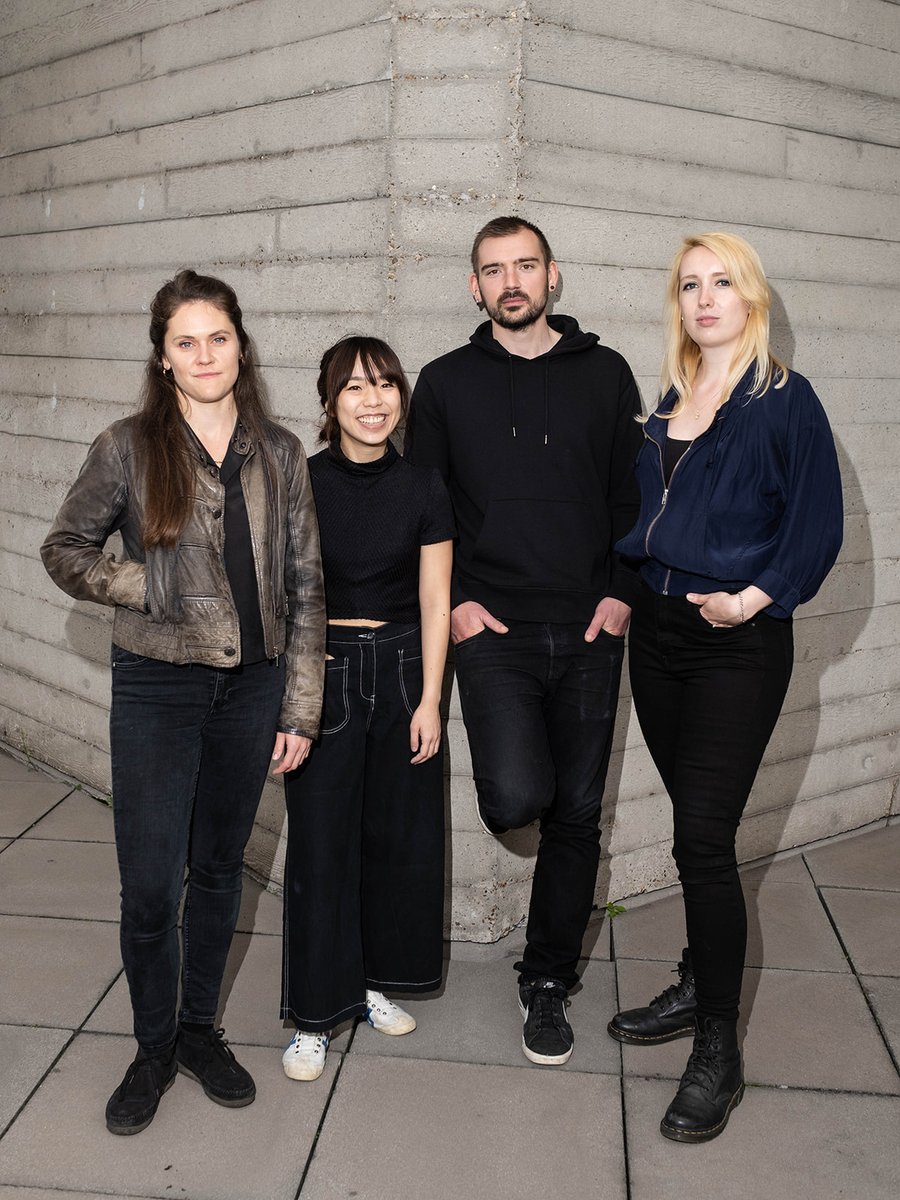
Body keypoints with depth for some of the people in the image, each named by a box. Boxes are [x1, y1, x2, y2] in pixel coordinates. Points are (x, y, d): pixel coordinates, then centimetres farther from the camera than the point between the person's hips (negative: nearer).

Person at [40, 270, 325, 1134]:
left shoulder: (278, 454, 2)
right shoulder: (129, 448, -4)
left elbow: (304, 585, 3)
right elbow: (63, 550, 4)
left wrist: (300, 708, 0)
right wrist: (149, 589, -11)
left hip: (251, 688, 2)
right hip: (157, 685, -2)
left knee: (219, 868, 15)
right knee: (149, 883, 3)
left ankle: (200, 1028, 35)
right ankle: (154, 1047, 27)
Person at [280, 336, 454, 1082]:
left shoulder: (424, 490, 0)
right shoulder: (301, 484, -4)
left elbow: (435, 602, 2)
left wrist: (430, 700, -2)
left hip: (402, 670, 2)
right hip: (321, 670, -2)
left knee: (397, 833, 10)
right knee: (321, 840, 1)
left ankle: (375, 980, 31)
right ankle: (315, 1015, 15)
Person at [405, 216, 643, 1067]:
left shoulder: (604, 374, 8)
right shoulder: (446, 382, 6)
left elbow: (632, 493, 9)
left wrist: (622, 591, -3)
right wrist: (450, 600, -3)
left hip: (589, 631, 2)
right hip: (492, 629, -1)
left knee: (576, 813, 6)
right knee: (518, 797, -20)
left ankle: (547, 982, 24)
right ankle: (506, 777, 18)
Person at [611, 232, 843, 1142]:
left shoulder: (784, 399, -5)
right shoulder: (666, 401, 12)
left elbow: (817, 526, -8)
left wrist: (756, 596, -19)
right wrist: (630, 587, 6)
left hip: (738, 645, -6)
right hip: (656, 631, 6)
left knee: (703, 837, -7)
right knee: (695, 822, 15)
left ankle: (718, 1052, 7)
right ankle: (698, 988, 32)